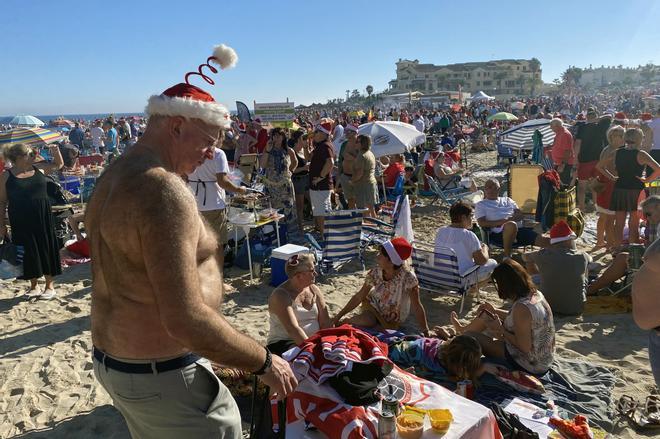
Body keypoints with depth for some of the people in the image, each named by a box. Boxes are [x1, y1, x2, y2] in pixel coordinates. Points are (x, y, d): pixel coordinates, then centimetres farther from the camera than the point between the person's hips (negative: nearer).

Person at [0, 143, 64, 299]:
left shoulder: (39, 168, 5)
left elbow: (58, 165, 21)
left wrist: (56, 152, 2)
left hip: (43, 219, 2)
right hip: (22, 223, -2)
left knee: (47, 250, 5)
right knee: (29, 253, 6)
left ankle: (50, 286, 18)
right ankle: (34, 286, 24)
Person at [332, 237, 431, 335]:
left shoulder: (408, 277, -29)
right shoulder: (376, 271, -16)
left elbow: (416, 307, -24)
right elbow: (359, 297, -10)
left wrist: (426, 334, -25)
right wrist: (338, 316, -11)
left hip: (391, 322, -1)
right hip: (374, 307, 1)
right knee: (366, 320, -32)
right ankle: (341, 323, -4)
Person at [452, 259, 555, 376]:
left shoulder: (521, 307, -32)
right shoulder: (536, 294, -4)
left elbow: (525, 347, -29)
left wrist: (501, 331, -17)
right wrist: (495, 311, 12)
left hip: (529, 367, -9)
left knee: (470, 336, 0)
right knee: (486, 315, 19)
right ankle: (463, 329, 47)